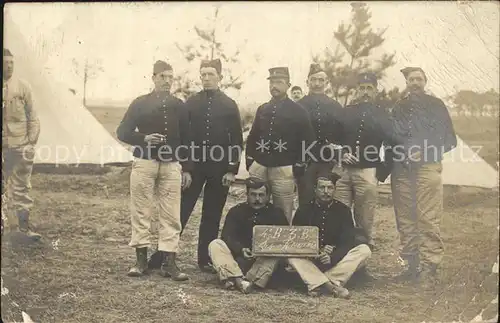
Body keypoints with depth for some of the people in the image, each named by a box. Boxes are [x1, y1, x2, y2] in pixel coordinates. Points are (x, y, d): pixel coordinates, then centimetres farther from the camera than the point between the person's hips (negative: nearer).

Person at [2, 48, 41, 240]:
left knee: (22, 187, 6)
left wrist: (32, 142, -3)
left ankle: (24, 224, 15)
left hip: (20, 146, 0)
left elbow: (33, 117, 3)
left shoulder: (22, 86, 0)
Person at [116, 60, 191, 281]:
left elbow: (186, 140, 13)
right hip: (144, 163, -1)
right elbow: (122, 132, 2)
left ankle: (168, 262, 3)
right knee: (140, 212, 1)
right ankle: (141, 260, 10)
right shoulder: (140, 103, 6)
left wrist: (187, 169, 8)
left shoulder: (179, 106, 12)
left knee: (171, 215, -1)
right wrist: (144, 138, -16)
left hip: (171, 165, 2)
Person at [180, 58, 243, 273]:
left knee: (212, 216, 7)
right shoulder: (191, 103, 5)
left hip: (220, 169, 0)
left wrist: (232, 170, -4)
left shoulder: (229, 105, 4)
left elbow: (237, 141, 3)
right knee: (180, 211, -1)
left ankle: (205, 259, 15)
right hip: (193, 166, 0)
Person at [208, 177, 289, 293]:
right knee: (215, 245, -21)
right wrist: (240, 249, -27)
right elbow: (227, 236, -6)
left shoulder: (276, 213, 6)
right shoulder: (236, 211, 7)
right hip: (238, 257, 1)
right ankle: (238, 279, -42)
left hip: (265, 259, -1)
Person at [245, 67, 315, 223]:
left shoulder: (298, 111, 0)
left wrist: (299, 166, -8)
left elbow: (307, 140, -2)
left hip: (283, 169, -4)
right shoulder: (262, 109, 14)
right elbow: (252, 137, 18)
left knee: (283, 213, 1)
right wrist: (250, 161, 9)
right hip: (258, 167, 4)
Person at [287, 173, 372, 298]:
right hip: (311, 260, 0)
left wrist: (332, 258, -25)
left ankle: (317, 284, -34)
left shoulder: (343, 210, 1)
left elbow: (348, 241, -7)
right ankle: (332, 286, -42)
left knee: (364, 250, -24)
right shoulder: (304, 210, 2)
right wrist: (317, 251, -21)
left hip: (336, 259, 1)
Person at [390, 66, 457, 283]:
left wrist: (424, 153, -5)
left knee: (429, 219, -9)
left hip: (427, 167, -4)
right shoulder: (398, 108, 18)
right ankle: (412, 265, 11)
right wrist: (401, 154, -1)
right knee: (405, 219, 4)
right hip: (401, 170, 4)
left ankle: (429, 268, -6)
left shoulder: (435, 105, 9)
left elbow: (449, 139, 5)